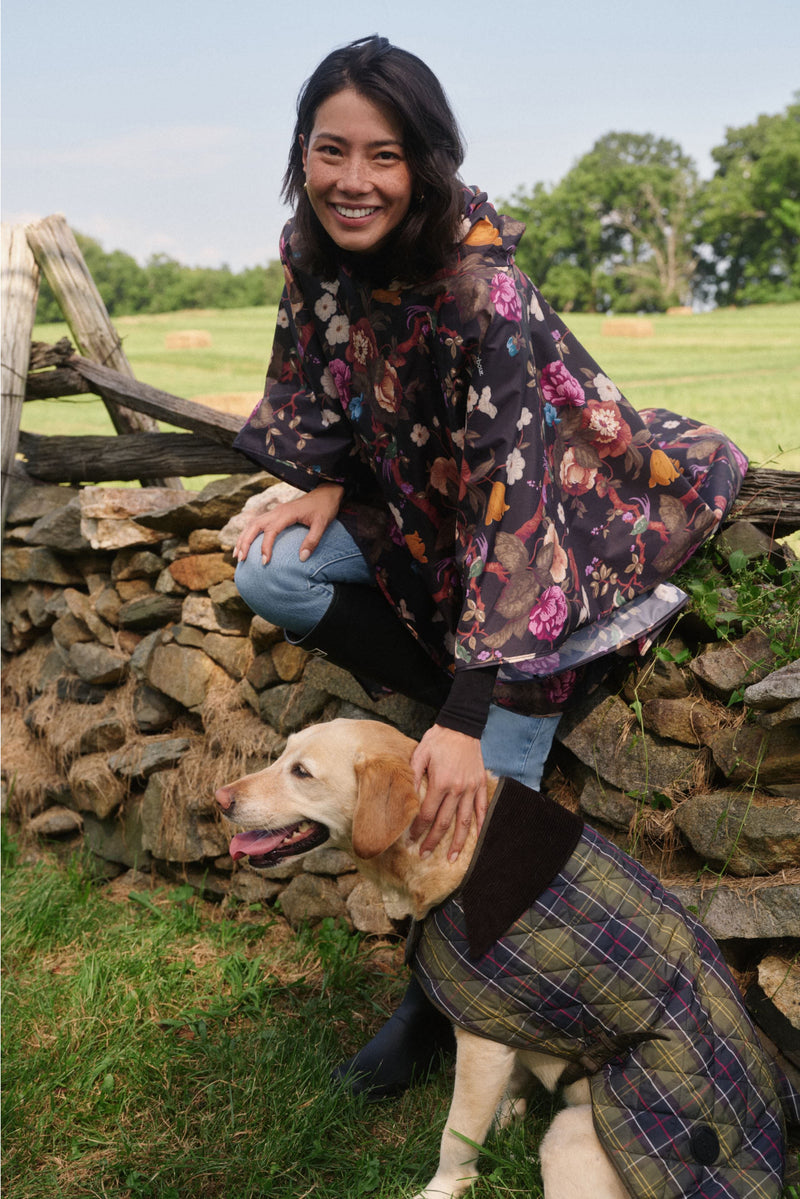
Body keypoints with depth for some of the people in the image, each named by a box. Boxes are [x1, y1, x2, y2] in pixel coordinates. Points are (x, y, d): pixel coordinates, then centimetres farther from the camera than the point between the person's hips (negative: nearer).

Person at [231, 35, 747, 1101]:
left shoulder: (483, 290, -32)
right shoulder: (312, 252, -11)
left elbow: (508, 500, -36)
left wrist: (468, 718, -38)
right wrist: (326, 485, -12)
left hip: (555, 530, -7)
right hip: (424, 511, 7)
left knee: (470, 803, -12)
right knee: (270, 571, -14)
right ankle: (493, 721, -2)